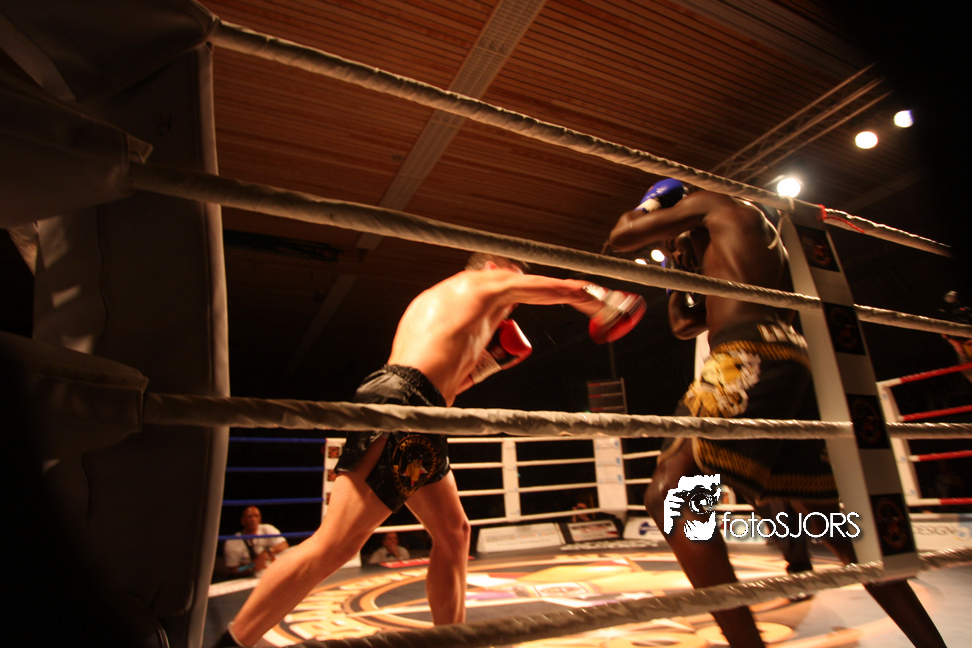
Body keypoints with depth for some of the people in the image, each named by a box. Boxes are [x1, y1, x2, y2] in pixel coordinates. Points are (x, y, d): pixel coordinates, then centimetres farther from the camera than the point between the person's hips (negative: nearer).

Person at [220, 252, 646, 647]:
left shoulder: (432, 300, 34)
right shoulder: (485, 280, 12)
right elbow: (570, 290, 19)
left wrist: (482, 363, 26)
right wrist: (605, 301, 37)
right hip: (398, 406, -10)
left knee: (453, 533, 14)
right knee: (336, 545, -10)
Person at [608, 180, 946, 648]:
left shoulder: (712, 205, 13)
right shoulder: (721, 257, 35)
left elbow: (620, 238, 9)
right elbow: (683, 326, 34)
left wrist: (637, 218, 30)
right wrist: (678, 268, 29)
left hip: (752, 357, -10)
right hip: (792, 365, 10)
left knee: (669, 492, -19)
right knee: (829, 516, 20)